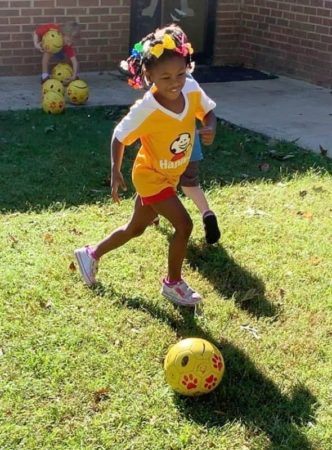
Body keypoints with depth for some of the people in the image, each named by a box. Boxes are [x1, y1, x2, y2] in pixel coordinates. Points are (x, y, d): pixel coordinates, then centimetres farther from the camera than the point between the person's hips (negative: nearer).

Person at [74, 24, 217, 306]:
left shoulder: (193, 90, -18)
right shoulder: (145, 110, -31)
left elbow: (209, 111, 2)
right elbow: (119, 137, -16)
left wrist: (210, 128, -19)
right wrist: (116, 173, -13)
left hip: (170, 177, 7)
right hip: (151, 177, -7)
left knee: (136, 228, 21)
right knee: (184, 225, -13)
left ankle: (92, 254, 43)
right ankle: (173, 283, 11)